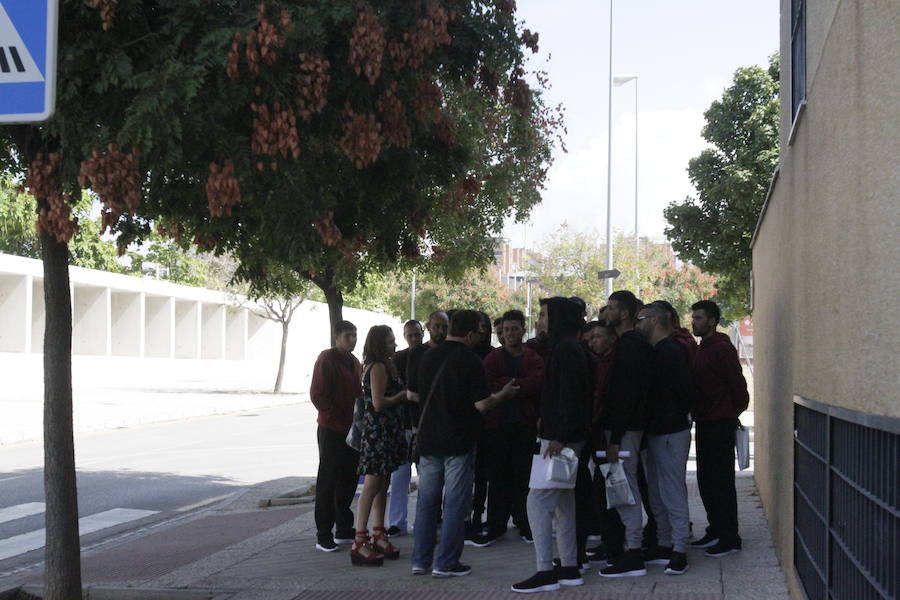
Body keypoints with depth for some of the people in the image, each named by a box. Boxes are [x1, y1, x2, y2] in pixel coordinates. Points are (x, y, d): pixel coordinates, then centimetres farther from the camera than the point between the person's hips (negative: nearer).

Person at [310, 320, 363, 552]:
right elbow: (318, 396, -15)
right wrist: (339, 421, -16)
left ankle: (344, 530, 23)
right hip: (332, 431, -8)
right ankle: (323, 535, 1)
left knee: (349, 480, 13)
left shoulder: (354, 362, 16)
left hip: (352, 431, 8)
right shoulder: (327, 359, -9)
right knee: (328, 482, -3)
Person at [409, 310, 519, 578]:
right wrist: (503, 394, 3)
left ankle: (420, 561, 13)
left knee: (426, 500, 11)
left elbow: (413, 394, 13)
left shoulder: (429, 356, 6)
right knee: (455, 503, 1)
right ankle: (446, 563, 1)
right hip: (458, 442, -6)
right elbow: (482, 404, -15)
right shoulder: (470, 361, -12)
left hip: (429, 439, 6)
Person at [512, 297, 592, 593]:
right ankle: (569, 568, 18)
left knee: (538, 501, -10)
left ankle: (545, 571, -9)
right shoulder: (572, 348, 16)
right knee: (563, 502, 14)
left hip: (559, 438, -11)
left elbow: (569, 395, -23)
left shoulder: (565, 349, -16)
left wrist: (559, 437, -25)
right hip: (568, 436, 11)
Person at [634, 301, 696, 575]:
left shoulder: (672, 350, -14)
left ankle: (679, 550, -3)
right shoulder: (654, 351, 14)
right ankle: (664, 546, 22)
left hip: (671, 433, -10)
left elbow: (685, 391, -19)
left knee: (673, 493, -7)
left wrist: (677, 417, -5)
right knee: (656, 494, 14)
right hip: (655, 431, 10)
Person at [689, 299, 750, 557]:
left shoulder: (722, 349, -13)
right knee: (706, 481, 13)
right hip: (704, 424, 10)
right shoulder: (702, 349, 16)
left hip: (720, 424, -10)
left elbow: (738, 386, -13)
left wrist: (732, 413, -2)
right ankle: (715, 531, 22)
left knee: (721, 482, -6)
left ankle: (730, 538, -1)